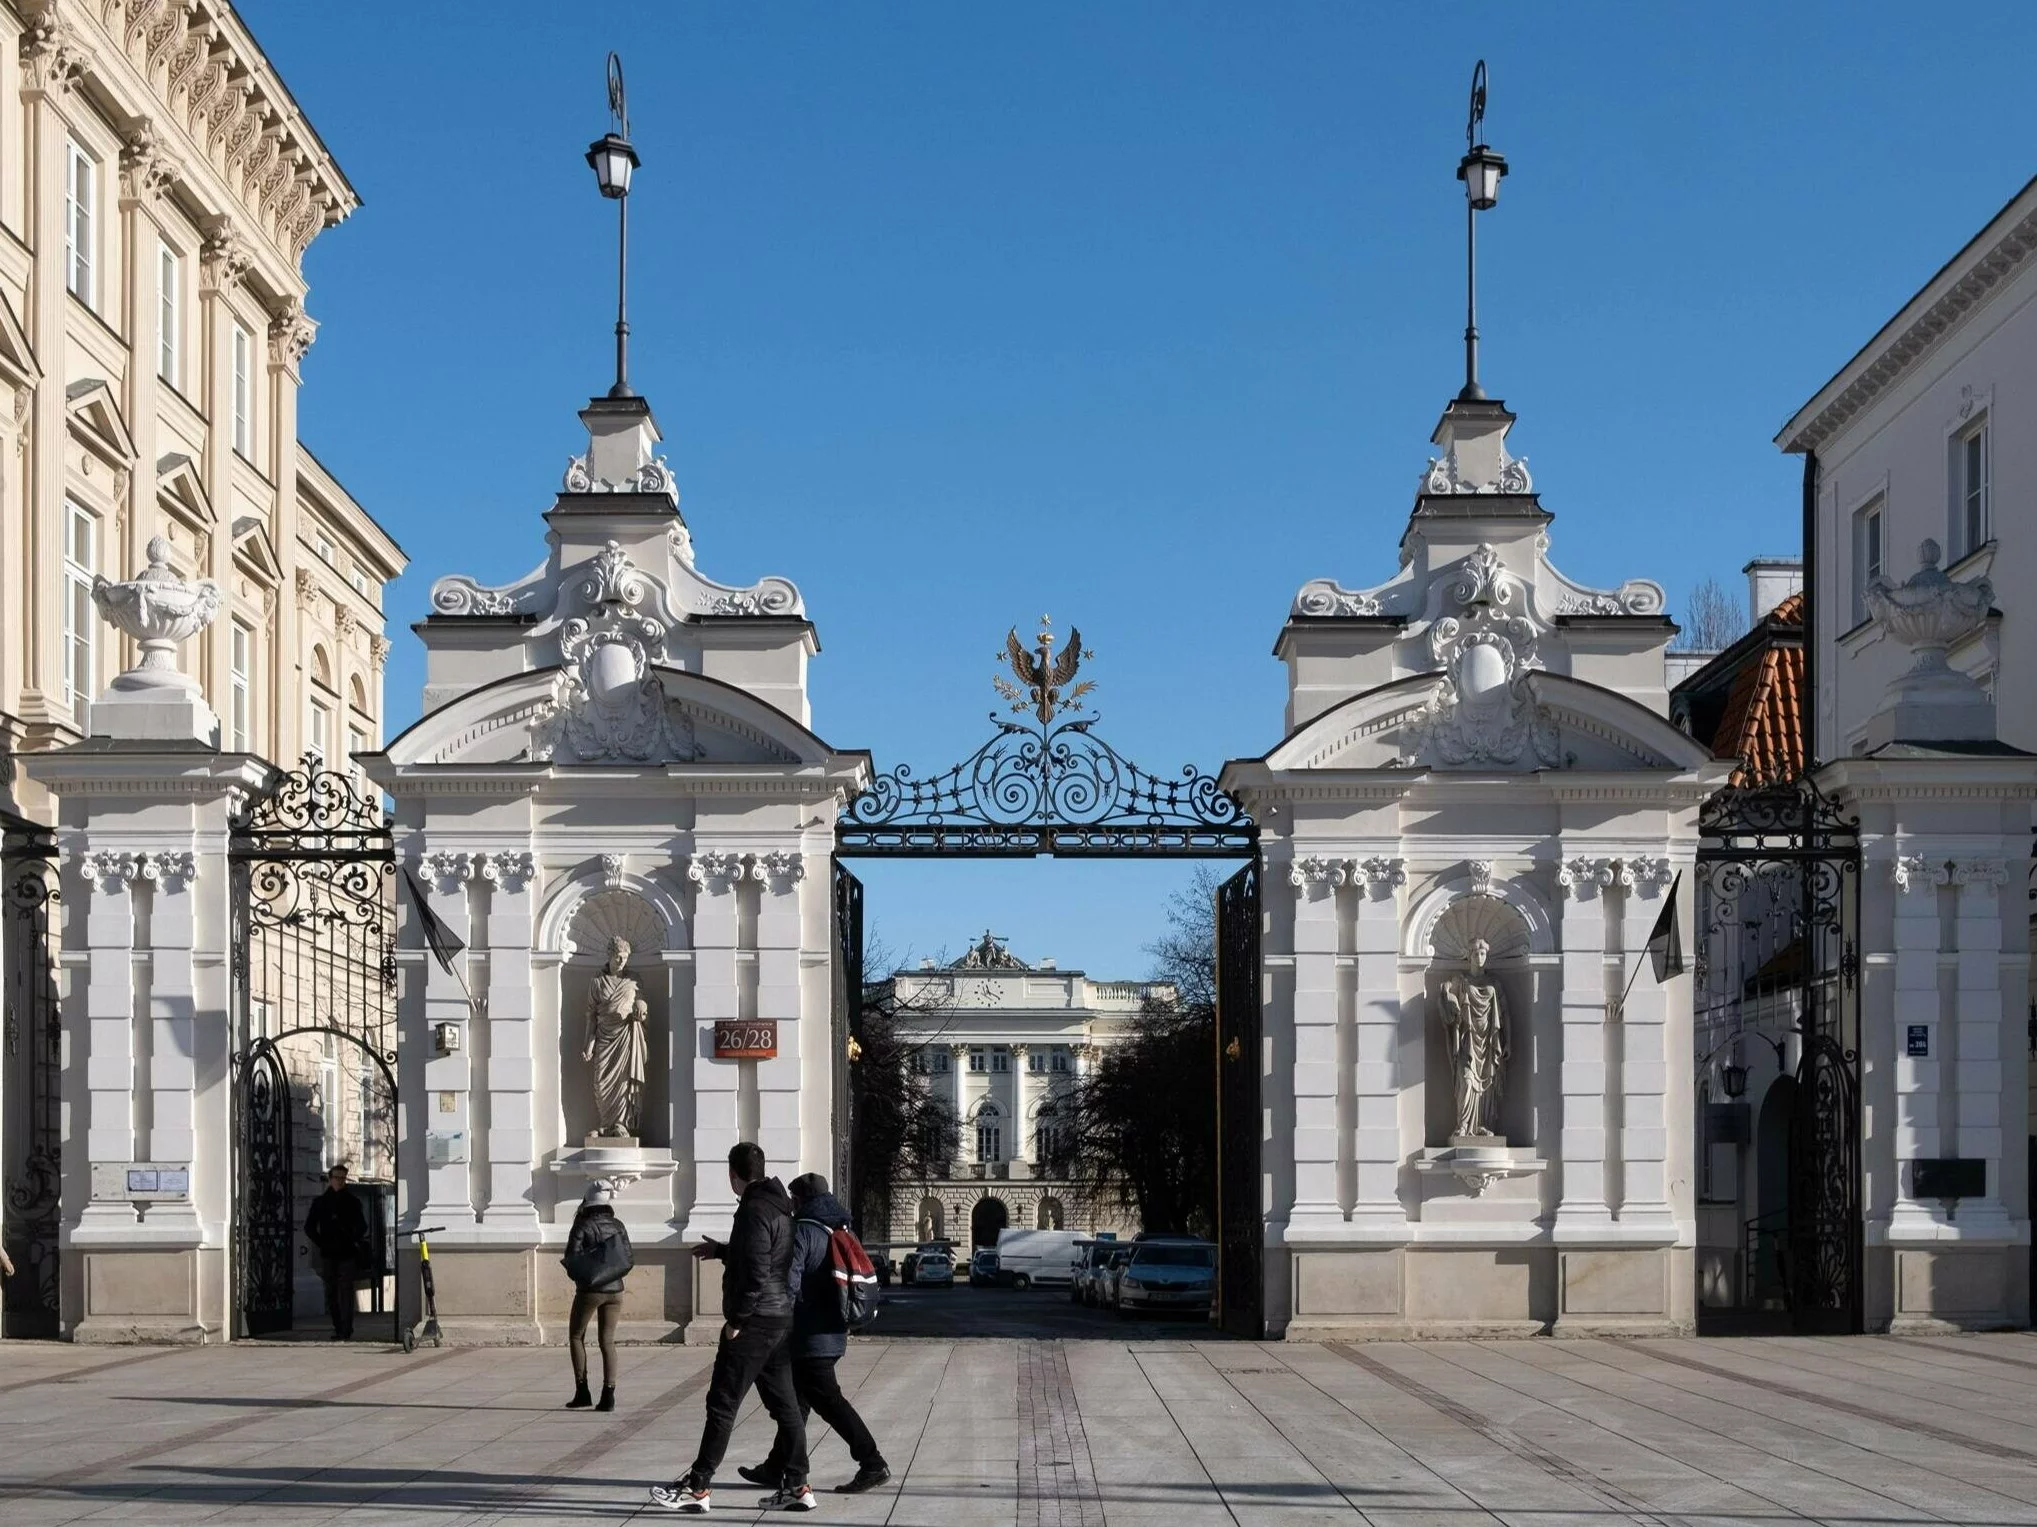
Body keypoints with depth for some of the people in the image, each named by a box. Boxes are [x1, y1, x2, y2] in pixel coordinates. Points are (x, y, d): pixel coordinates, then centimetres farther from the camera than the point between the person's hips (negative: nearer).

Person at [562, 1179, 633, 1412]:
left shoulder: (582, 1227, -10)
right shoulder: (618, 1227, 3)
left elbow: (571, 1260, -13)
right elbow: (629, 1260, 3)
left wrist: (577, 1275, 7)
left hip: (590, 1290, -4)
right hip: (614, 1290, 4)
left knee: (576, 1336, 13)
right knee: (607, 1341, 8)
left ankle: (582, 1392, 6)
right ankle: (608, 1395, -2)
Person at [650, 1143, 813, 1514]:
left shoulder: (754, 1212, -17)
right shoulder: (779, 1207, 13)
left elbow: (756, 1274, -23)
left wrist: (736, 1320, -18)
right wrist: (722, 1251, 29)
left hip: (755, 1321, -10)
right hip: (781, 1319, 10)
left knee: (722, 1405, -5)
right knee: (783, 1403, 10)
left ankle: (696, 1487, -2)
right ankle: (796, 1486, 11)